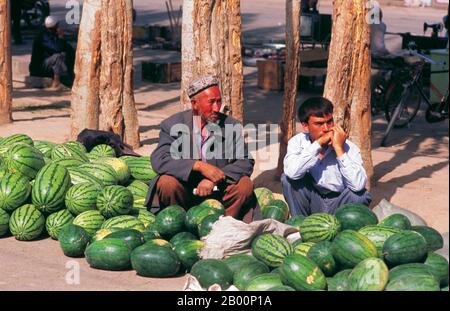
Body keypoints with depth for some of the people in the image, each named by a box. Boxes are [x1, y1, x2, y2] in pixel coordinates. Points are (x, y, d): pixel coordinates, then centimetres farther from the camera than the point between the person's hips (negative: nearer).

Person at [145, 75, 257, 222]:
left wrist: (214, 179, -23)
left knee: (245, 184, -23)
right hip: (185, 192, -1)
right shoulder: (172, 125, -5)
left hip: (217, 193, 1)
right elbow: (158, 160, -19)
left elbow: (246, 162, -6)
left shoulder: (232, 126, 0)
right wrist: (199, 166, -29)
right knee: (167, 182, -30)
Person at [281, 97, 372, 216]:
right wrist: (317, 144, -28)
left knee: (362, 196, -30)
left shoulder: (348, 147, -14)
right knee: (288, 178, -23)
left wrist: (339, 149, -28)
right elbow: (292, 172, -31)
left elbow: (358, 186, -30)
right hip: (313, 204, 1)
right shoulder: (298, 142, -9)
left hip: (339, 205, -1)